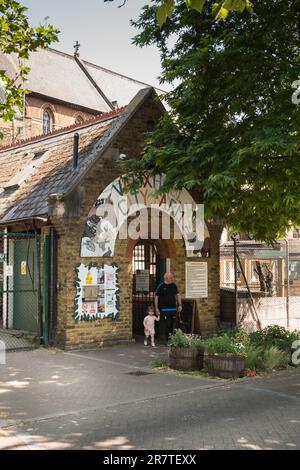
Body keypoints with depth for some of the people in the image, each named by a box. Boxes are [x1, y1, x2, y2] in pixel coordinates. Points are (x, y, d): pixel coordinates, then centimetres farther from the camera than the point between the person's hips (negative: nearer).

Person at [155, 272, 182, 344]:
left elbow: (178, 294, 16)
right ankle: (168, 340, 0)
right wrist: (156, 308, -3)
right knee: (168, 325, -8)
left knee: (173, 324, 7)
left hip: (173, 308, 4)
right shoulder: (161, 286, -5)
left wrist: (180, 305, 9)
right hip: (165, 309, -4)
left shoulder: (173, 285, 7)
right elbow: (156, 297, 0)